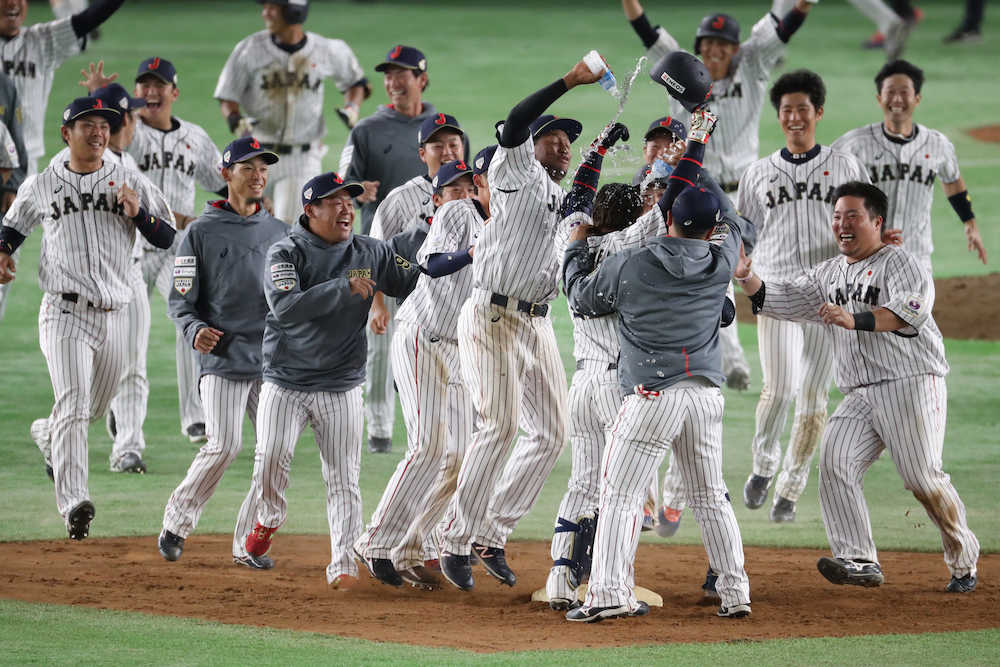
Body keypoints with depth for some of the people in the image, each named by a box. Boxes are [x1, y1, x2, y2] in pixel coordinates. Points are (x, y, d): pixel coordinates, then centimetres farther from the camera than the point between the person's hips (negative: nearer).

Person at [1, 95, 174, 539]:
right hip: (64, 314, -3)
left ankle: (51, 437, 49)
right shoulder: (41, 186, 7)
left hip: (113, 316, 3)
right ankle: (74, 503, -26)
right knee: (73, 406, -18)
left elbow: (166, 239, 7)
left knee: (95, 409, 16)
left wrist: (138, 213, -12)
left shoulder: (128, 182, 9)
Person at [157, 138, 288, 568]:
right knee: (224, 445, -16)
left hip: (273, 359, 4)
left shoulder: (279, 233, 15)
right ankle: (177, 522, 4)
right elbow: (180, 301, 2)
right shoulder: (202, 233, 3)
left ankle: (249, 543, 6)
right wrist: (193, 330, -18)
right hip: (222, 356, -4)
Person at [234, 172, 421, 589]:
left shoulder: (369, 254, 5)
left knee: (344, 477, -4)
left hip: (341, 388, 2)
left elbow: (416, 283, 7)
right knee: (271, 458, -11)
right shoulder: (286, 253, -8)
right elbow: (286, 307, -24)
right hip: (286, 382, -2)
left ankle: (343, 564, -3)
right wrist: (343, 288, -26)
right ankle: (267, 520, 19)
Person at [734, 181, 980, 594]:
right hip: (859, 396, 6)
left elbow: (914, 308, -21)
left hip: (911, 385, -6)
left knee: (923, 478, -11)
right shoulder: (829, 274, 21)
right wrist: (748, 279, -2)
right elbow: (780, 299, 17)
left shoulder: (899, 263, -2)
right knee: (835, 463, -15)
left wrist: (856, 320, -33)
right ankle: (859, 561, -19)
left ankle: (964, 561, 7)